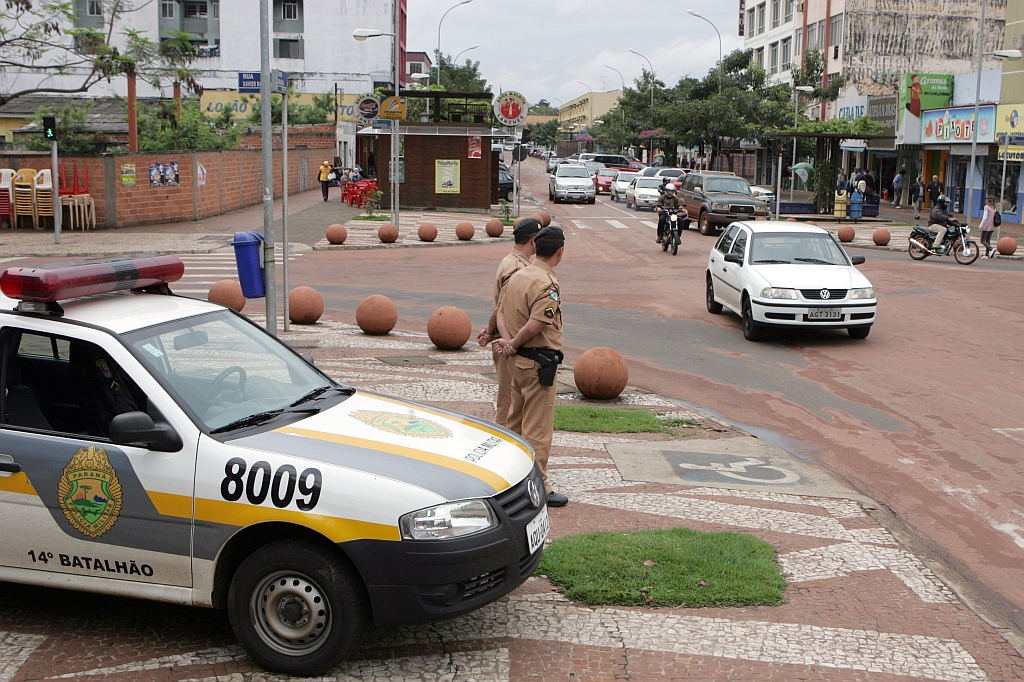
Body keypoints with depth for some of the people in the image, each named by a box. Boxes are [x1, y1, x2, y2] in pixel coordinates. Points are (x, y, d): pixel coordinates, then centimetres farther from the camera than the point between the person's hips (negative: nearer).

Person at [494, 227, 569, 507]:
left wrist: (507, 340, -6)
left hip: (517, 359, 9)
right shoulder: (547, 285, -19)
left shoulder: (517, 276, 9)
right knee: (538, 426, -4)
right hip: (539, 362, -9)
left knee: (516, 419, 20)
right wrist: (513, 345, -12)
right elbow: (536, 325, -26)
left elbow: (501, 313, 8)